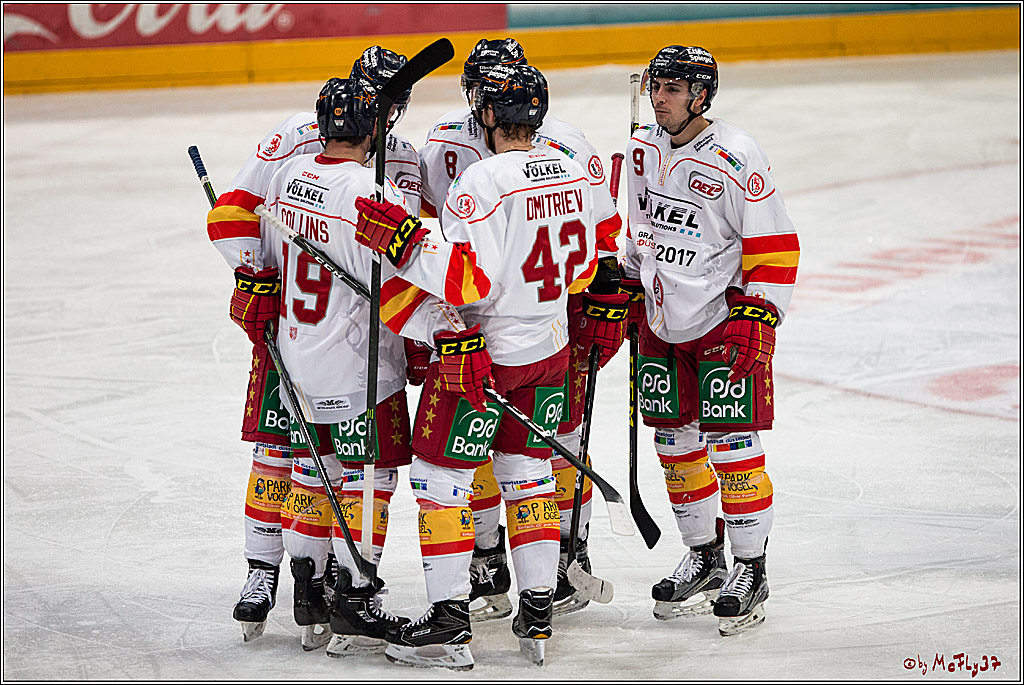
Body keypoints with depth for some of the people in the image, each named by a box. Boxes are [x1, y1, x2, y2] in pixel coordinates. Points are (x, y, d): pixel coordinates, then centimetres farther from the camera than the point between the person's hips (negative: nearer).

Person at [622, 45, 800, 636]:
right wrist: (626, 294, 16)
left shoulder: (736, 159, -16)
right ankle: (704, 558, 25)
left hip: (724, 320, -7)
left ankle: (751, 571, 3)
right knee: (675, 442, 11)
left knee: (731, 443, -7)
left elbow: (774, 245, -14)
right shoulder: (643, 151, 5)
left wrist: (757, 318, -19)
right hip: (662, 321, 7)